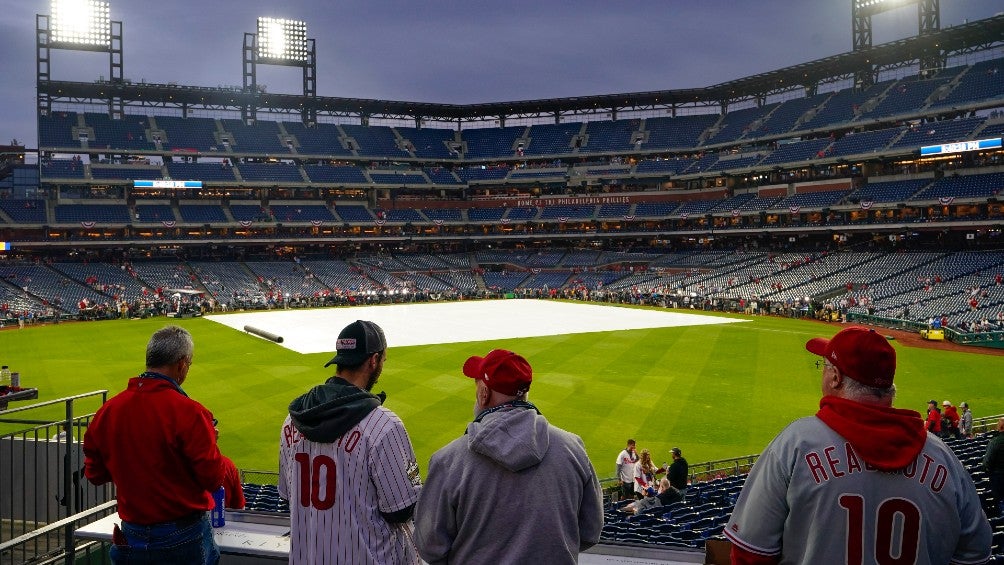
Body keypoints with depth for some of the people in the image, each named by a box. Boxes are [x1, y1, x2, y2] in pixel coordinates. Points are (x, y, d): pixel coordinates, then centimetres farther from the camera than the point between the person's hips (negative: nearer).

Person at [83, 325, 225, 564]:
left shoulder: (108, 410, -5)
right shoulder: (188, 412, -21)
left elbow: (94, 474, 6)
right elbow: (213, 479, -17)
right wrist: (209, 441, 0)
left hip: (131, 538, 5)